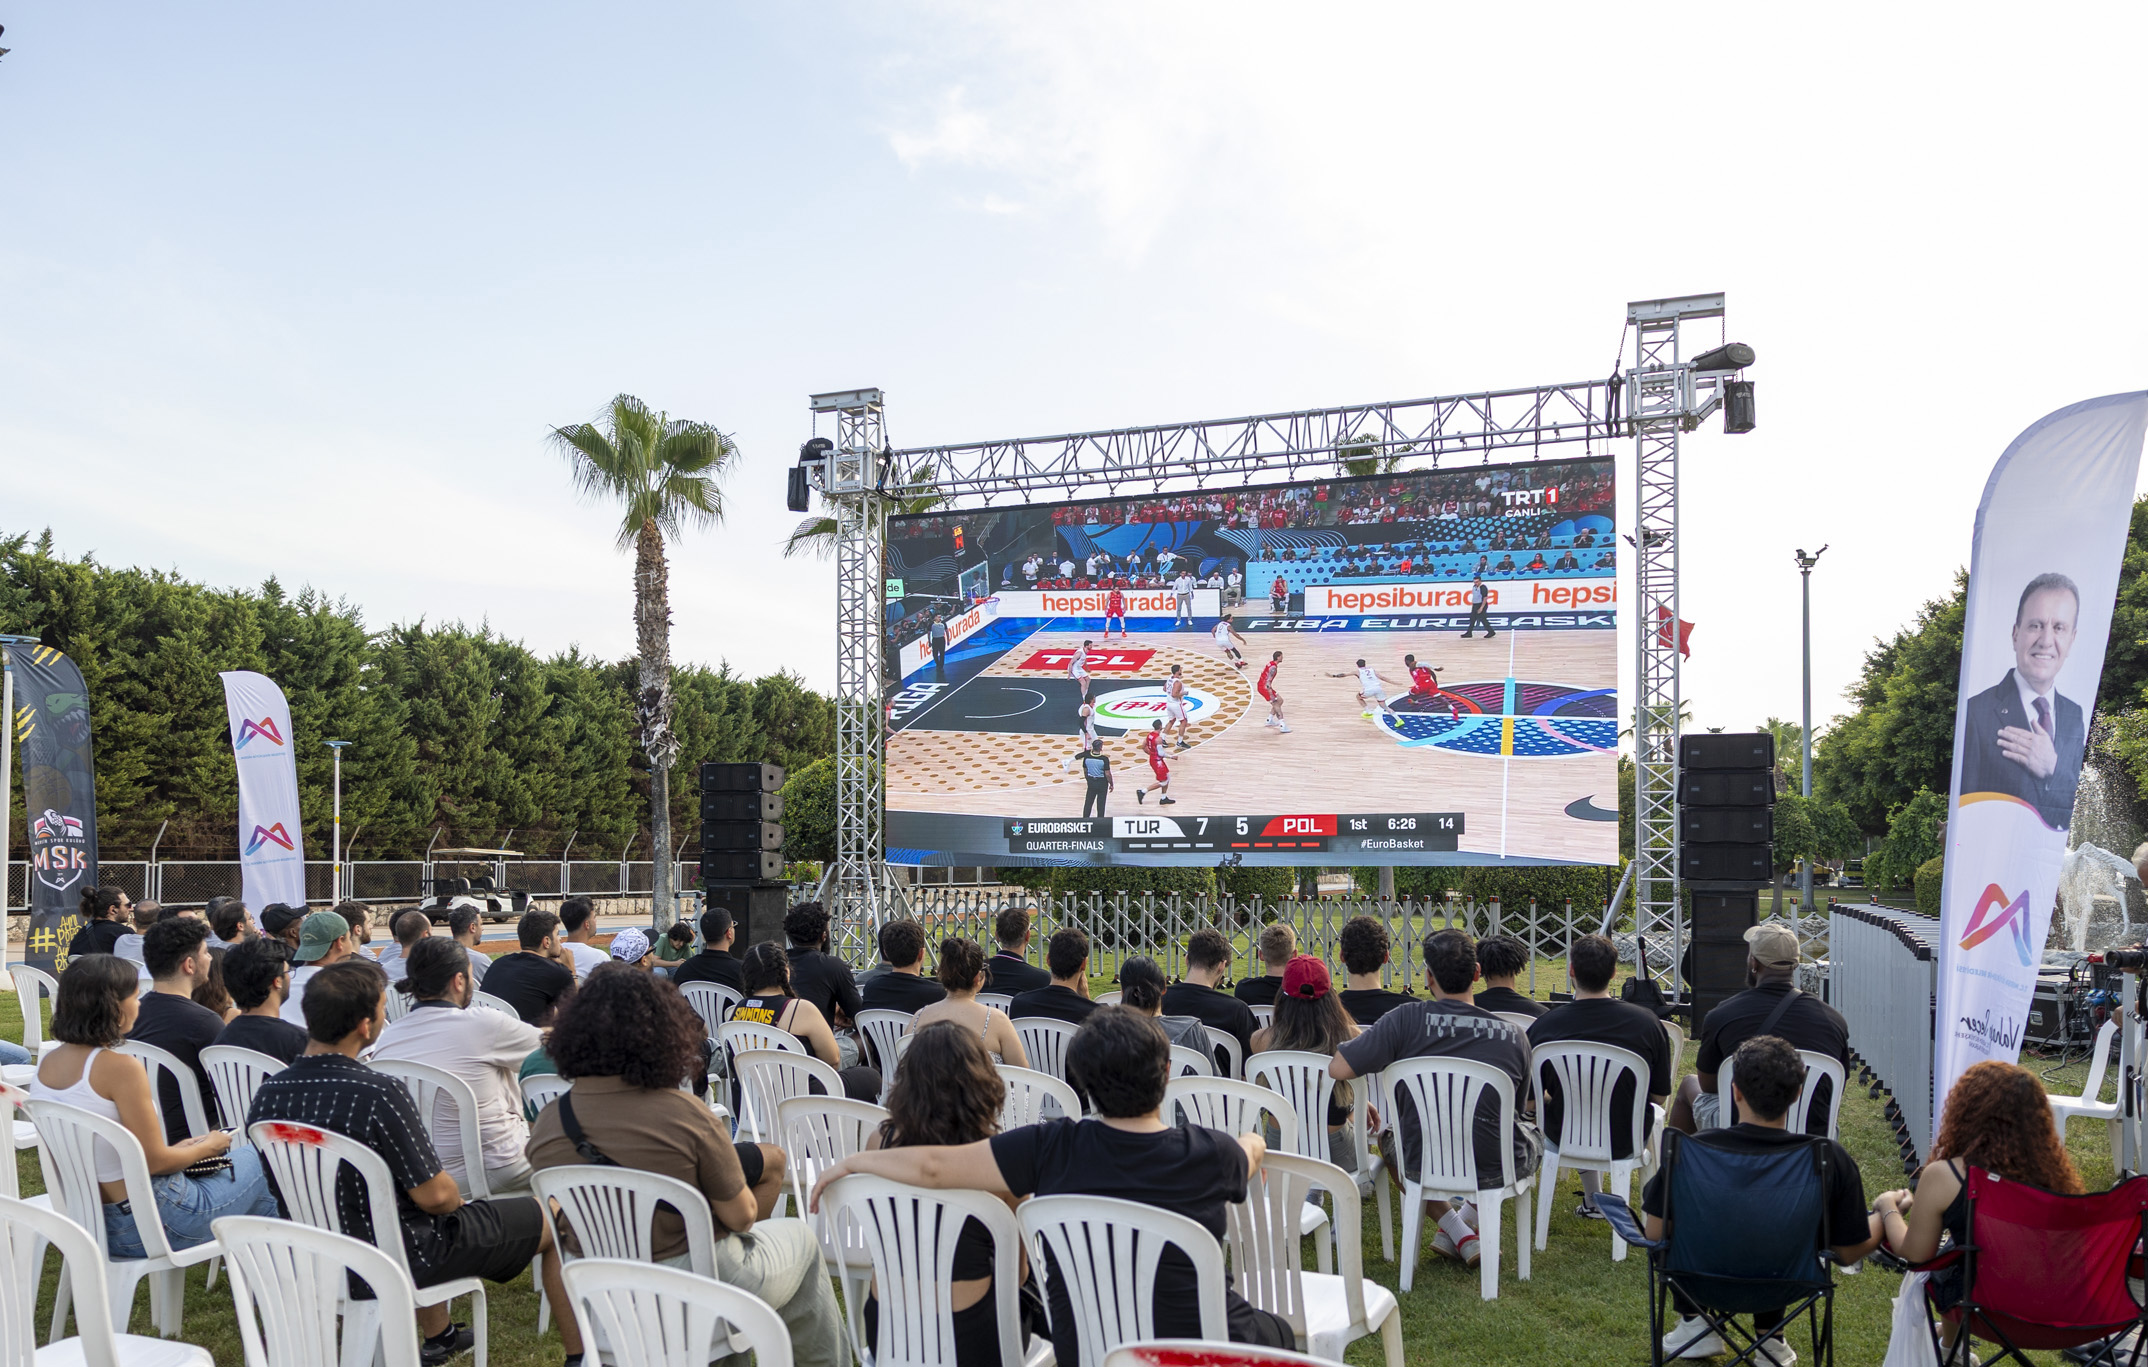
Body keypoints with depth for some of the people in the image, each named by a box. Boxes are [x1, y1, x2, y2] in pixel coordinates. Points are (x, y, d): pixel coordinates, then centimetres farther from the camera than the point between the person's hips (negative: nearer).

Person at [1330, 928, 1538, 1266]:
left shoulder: (1405, 1020, -14)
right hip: (1492, 1169, 1)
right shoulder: (1514, 1037, -7)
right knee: (1532, 1136, 34)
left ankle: (1461, 1236, 21)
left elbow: (1337, 1069, -16)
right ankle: (1467, 1219, 19)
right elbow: (1515, 1108, 10)